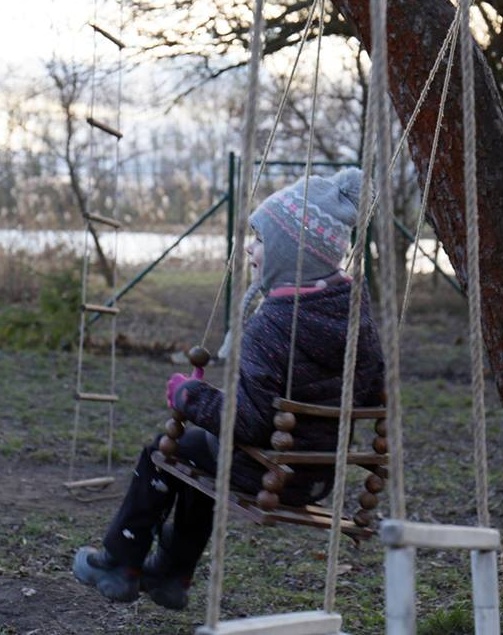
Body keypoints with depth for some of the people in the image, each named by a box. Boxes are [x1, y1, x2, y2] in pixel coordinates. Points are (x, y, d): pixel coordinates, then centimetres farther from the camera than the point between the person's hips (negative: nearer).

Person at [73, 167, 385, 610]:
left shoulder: (273, 324, -27)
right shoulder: (357, 309, -4)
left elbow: (248, 420, -29)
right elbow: (374, 398, 5)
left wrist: (190, 395, -14)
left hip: (265, 473, -8)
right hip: (321, 478, 8)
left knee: (166, 448, 18)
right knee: (201, 445, 32)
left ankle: (120, 565, 30)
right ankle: (171, 575, 40)